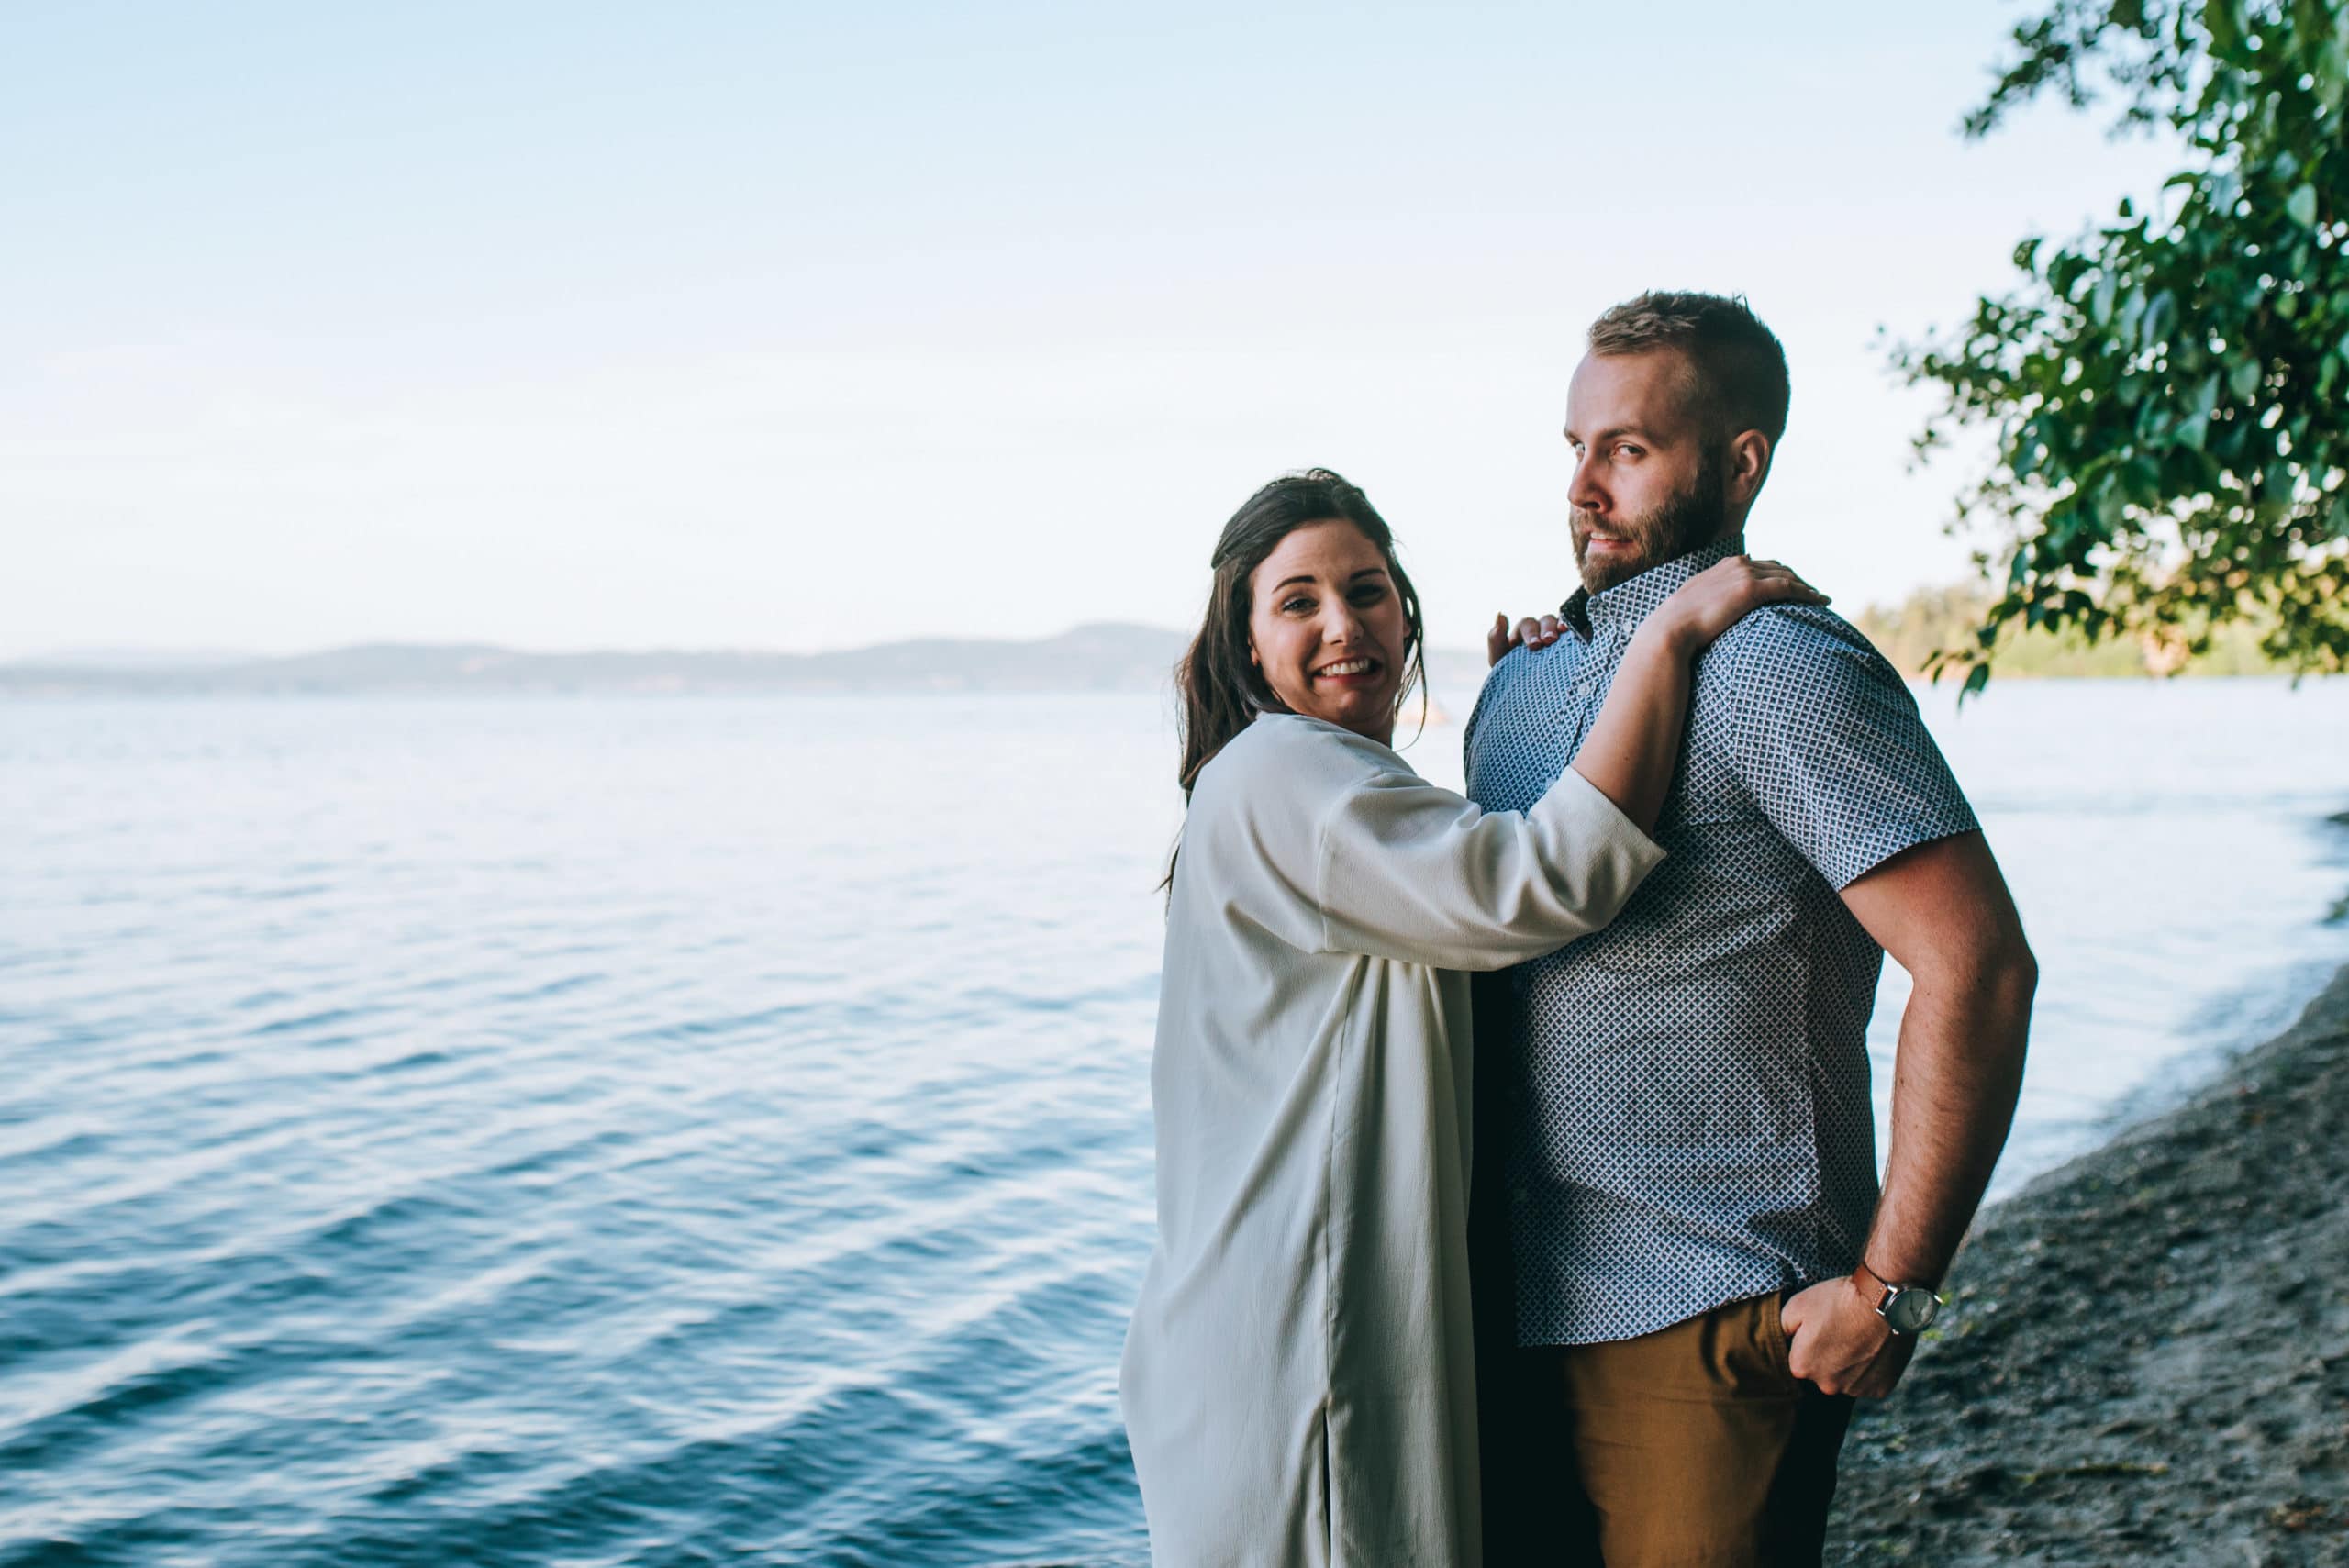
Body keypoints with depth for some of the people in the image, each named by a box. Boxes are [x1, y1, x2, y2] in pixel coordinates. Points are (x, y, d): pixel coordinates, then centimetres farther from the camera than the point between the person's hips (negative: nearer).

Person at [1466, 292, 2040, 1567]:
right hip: (1518, 1304, 8)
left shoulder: (1785, 672, -14)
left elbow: (1978, 966, -21)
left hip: (1711, 1319, -7)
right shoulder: (1524, 678, 11)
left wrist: (1891, 1289, -20)